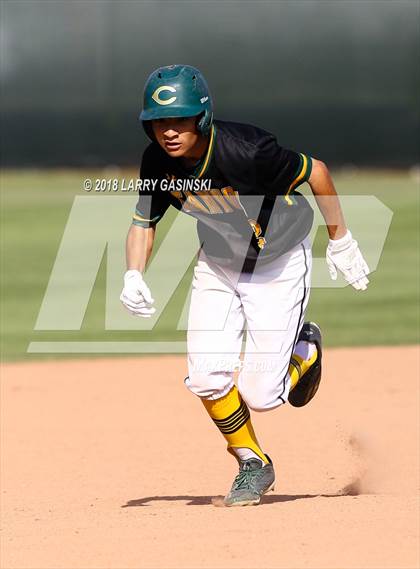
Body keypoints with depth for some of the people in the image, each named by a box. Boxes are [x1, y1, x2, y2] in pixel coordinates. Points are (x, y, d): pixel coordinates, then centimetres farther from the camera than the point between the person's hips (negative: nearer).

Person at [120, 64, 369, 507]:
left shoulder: (246, 152, -34)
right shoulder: (158, 162, -18)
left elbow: (315, 172, -19)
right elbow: (144, 221, -2)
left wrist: (340, 242, -8)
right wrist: (133, 276, -21)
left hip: (277, 265, -4)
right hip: (217, 265, 4)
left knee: (260, 395, -6)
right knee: (207, 376, -11)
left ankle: (304, 348, 28)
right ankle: (252, 465, 14)